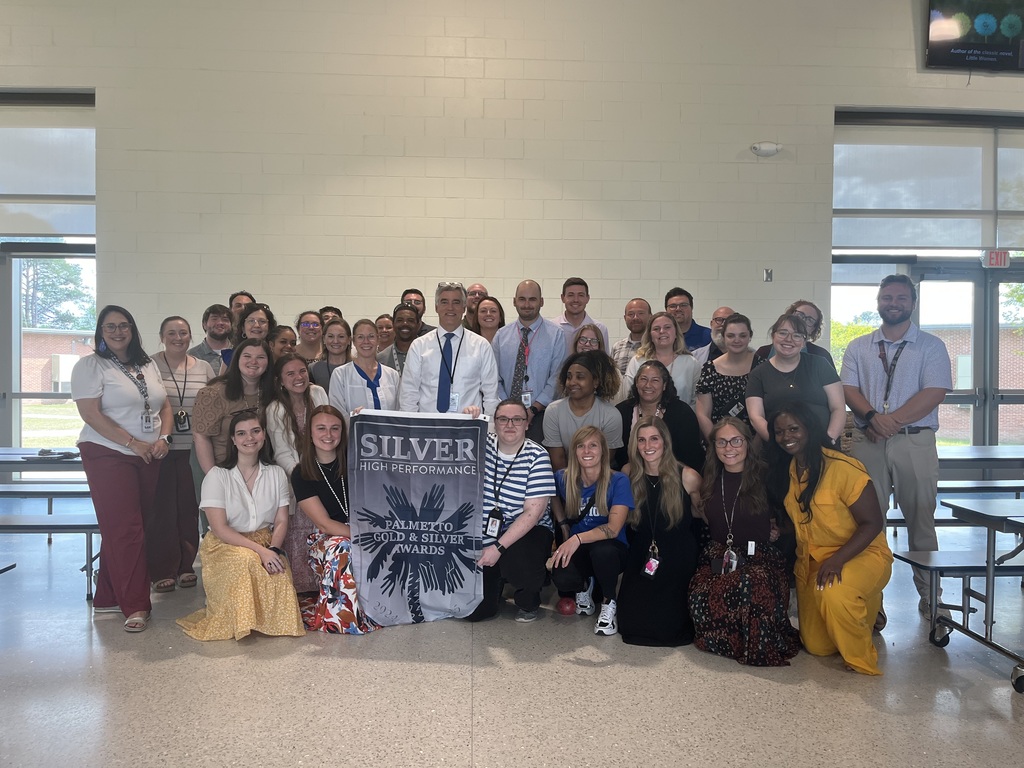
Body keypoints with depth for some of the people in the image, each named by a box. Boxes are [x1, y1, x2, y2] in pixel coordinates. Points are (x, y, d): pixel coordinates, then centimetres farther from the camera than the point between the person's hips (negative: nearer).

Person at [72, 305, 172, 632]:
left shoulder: (148, 365, 15)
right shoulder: (90, 365, -3)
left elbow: (165, 406, 17)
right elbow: (91, 414, -11)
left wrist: (163, 438, -2)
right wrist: (133, 443, -14)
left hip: (149, 458, 5)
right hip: (109, 455, -5)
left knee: (120, 531, 9)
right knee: (125, 530, -8)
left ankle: (109, 597, 19)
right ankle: (135, 606, -3)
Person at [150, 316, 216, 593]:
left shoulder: (204, 367, 10)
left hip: (193, 449, 3)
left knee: (189, 507, 5)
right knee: (162, 508, 0)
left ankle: (186, 565, 18)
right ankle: (161, 570, 11)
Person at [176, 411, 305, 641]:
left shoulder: (276, 473, 5)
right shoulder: (218, 475, -6)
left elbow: (281, 521, 3)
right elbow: (220, 529, -13)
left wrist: (273, 549, -19)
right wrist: (259, 550, -24)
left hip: (266, 544, 3)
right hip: (225, 545, -2)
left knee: (278, 570, -31)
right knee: (247, 561, -37)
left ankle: (275, 620, -5)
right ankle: (243, 622, -14)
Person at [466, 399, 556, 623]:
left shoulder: (537, 457, -11)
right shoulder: (483, 444, 0)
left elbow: (533, 512, -16)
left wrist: (499, 547, -22)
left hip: (526, 532, -2)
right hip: (484, 536, 3)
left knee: (517, 561, -36)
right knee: (472, 610, -10)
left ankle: (528, 602, -1)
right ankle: (496, 580, 26)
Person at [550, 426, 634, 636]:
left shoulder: (618, 481, -14)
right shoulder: (563, 478, -5)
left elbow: (614, 528, -23)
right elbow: (554, 497, 21)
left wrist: (578, 539, -37)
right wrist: (564, 528, 7)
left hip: (611, 549, -2)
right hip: (577, 549, 3)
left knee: (602, 550, -39)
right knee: (561, 578, -31)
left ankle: (609, 603, -6)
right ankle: (585, 585, 11)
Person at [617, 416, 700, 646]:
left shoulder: (687, 477, -8)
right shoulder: (629, 478, -1)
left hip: (677, 565, -2)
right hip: (641, 564, 2)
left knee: (668, 626, -13)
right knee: (631, 623, -11)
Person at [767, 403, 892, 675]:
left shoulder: (842, 468, -21)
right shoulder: (785, 470, 0)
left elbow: (872, 523, -19)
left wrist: (837, 560, -29)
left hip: (860, 554, -6)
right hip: (811, 560, 6)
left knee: (833, 593, -40)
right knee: (817, 647, 7)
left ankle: (863, 663, -11)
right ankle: (859, 605, 34)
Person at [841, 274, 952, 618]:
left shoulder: (931, 346, 6)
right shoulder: (858, 348, 13)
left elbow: (934, 393, -6)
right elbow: (849, 390, 2)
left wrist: (892, 420, -14)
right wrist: (873, 417, -16)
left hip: (916, 443, -1)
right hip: (867, 443, 2)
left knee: (921, 521, 5)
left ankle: (930, 596, 18)